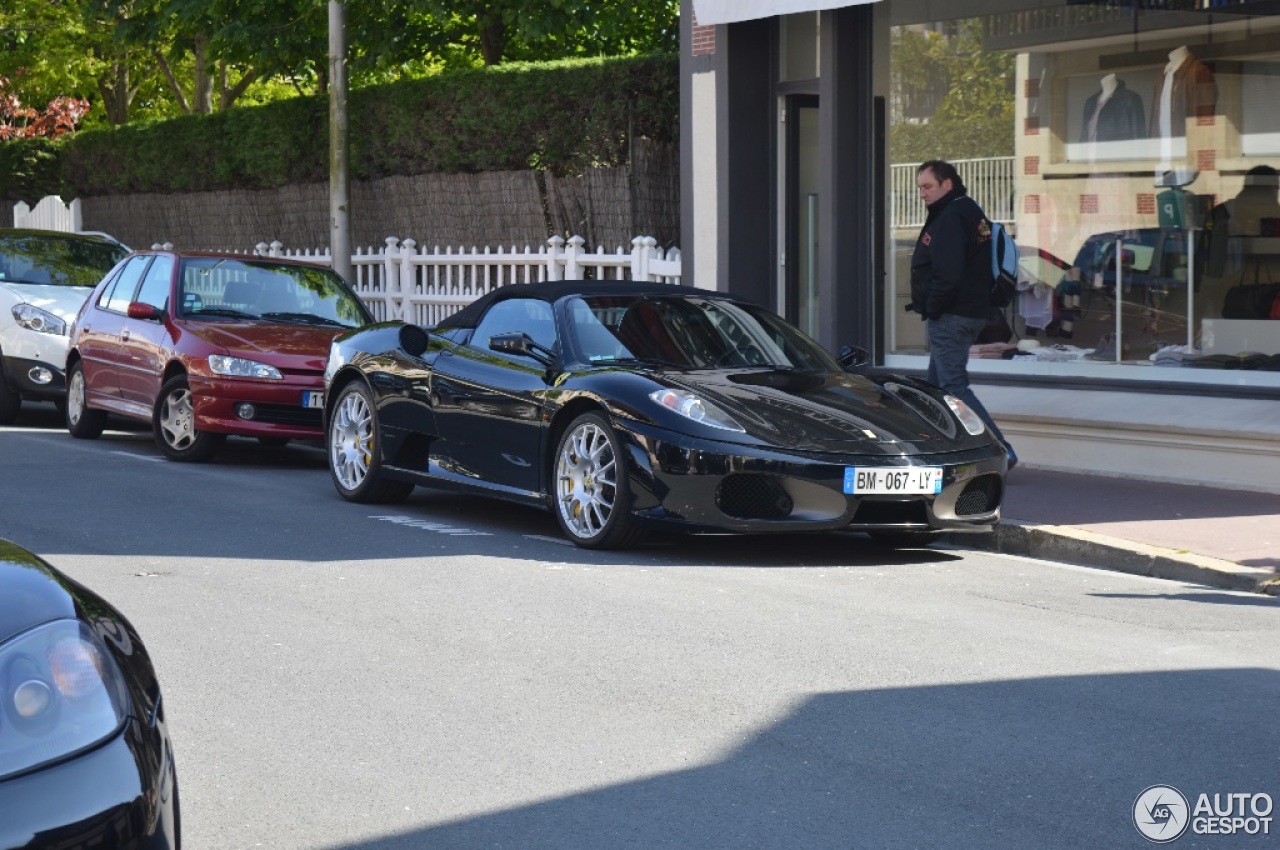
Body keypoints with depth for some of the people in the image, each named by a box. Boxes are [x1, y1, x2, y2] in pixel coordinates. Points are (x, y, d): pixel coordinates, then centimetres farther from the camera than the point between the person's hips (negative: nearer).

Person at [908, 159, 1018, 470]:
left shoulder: (950, 219, -17)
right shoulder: (970, 212, 17)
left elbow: (948, 275, -26)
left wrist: (932, 310, -13)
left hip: (950, 316, -11)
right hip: (973, 312, 11)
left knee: (952, 386, -12)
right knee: (937, 383, 17)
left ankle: (1000, 451, -16)